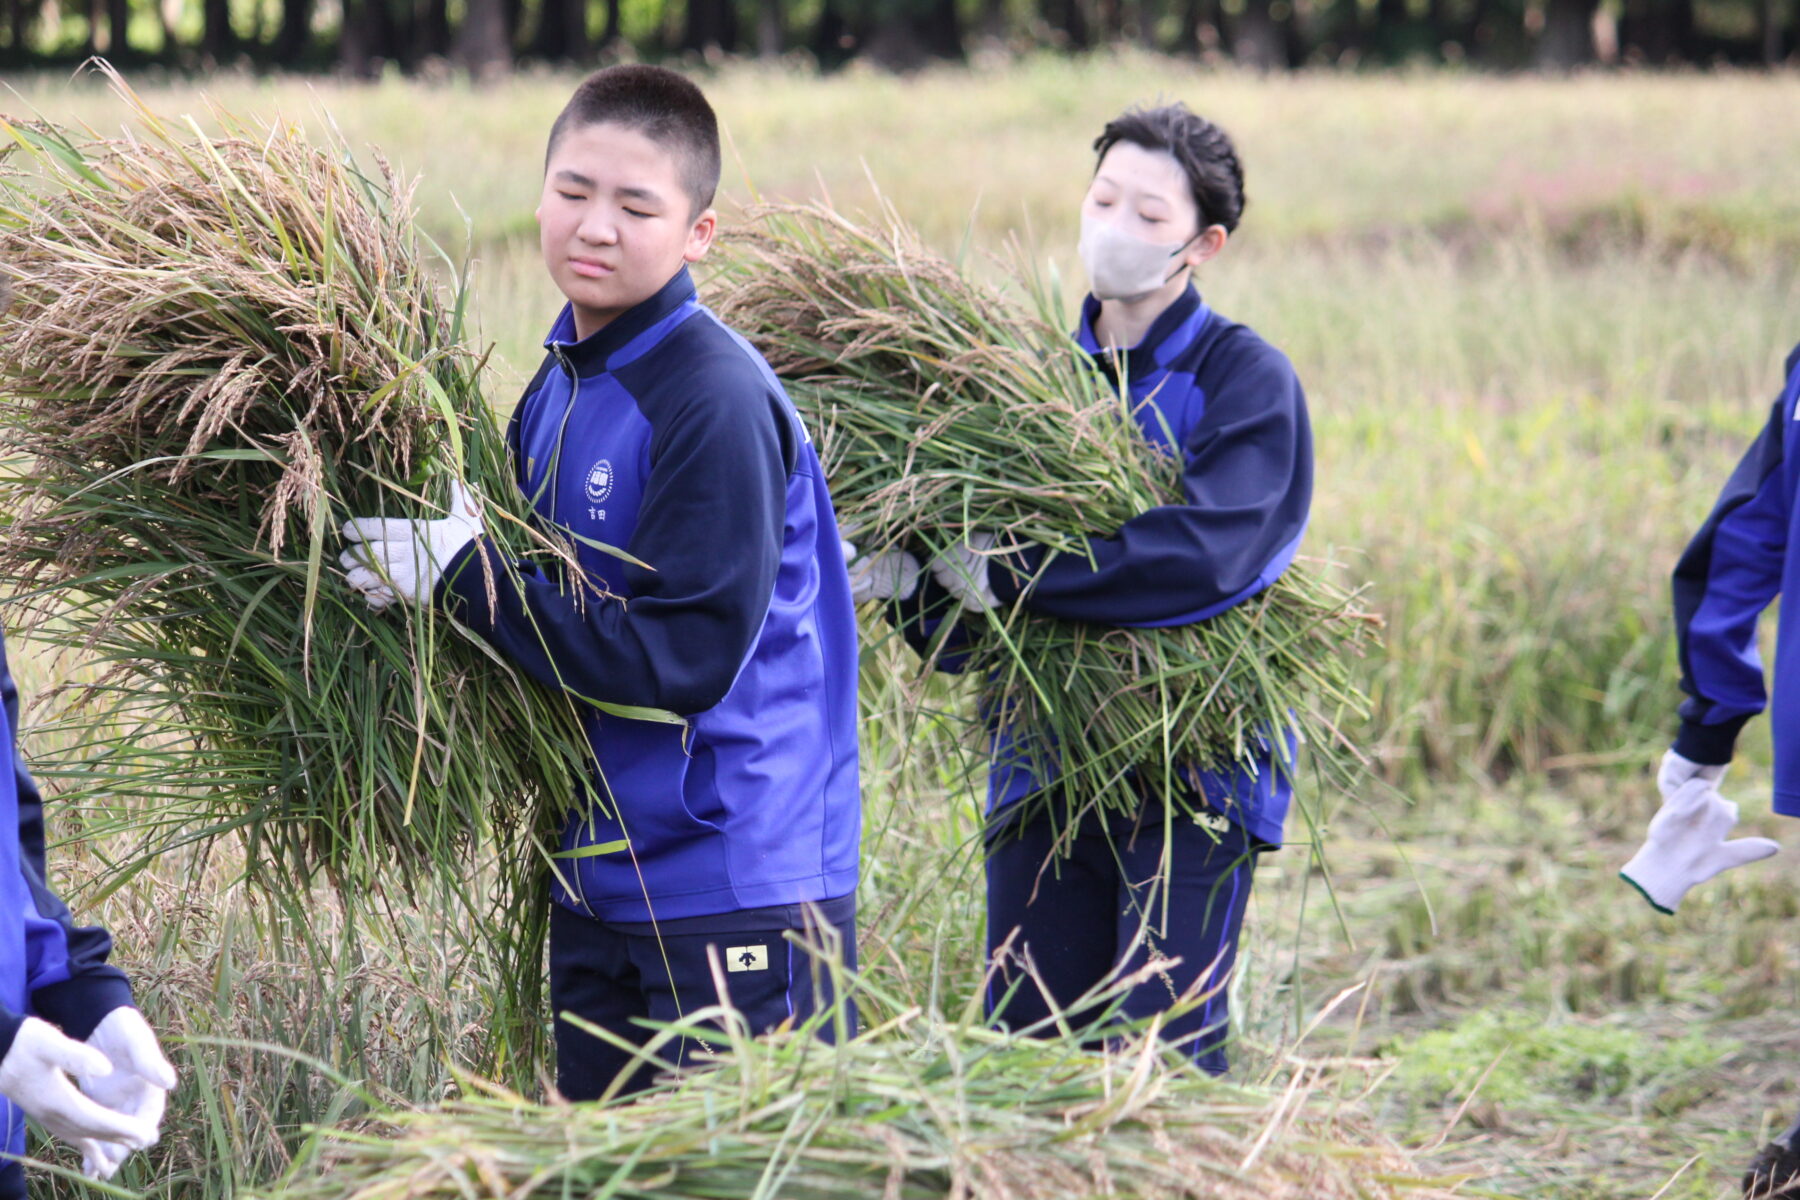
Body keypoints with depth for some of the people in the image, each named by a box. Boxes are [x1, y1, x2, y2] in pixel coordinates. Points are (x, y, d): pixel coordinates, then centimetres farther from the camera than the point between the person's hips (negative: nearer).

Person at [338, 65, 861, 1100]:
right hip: (600, 880, 8)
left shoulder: (717, 402, -18)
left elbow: (680, 659, -23)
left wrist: (463, 572, -22)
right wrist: (441, 549, -3)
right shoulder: (558, 385, 8)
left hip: (737, 892, -8)